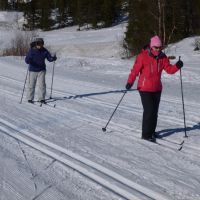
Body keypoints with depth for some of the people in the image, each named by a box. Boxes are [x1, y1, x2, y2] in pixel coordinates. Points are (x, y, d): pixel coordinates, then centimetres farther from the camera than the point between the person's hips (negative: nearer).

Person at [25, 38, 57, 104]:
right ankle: (30, 98, 17)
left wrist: (53, 58, -22)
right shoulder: (31, 50, -10)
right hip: (33, 70, -1)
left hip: (41, 70, 2)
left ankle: (41, 98, 4)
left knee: (42, 84, -5)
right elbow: (26, 60, -14)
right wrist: (29, 60, -37)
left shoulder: (44, 51, -3)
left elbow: (49, 58, -1)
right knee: (31, 85, 4)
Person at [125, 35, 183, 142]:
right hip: (145, 88, -6)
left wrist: (177, 66, -19)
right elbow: (135, 69, -15)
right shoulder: (143, 56, -13)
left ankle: (151, 131, 28)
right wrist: (130, 82, -23)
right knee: (149, 111, -10)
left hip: (157, 89, 6)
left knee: (154, 111, 13)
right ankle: (146, 134, 0)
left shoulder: (162, 57, 2)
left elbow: (169, 69, 0)